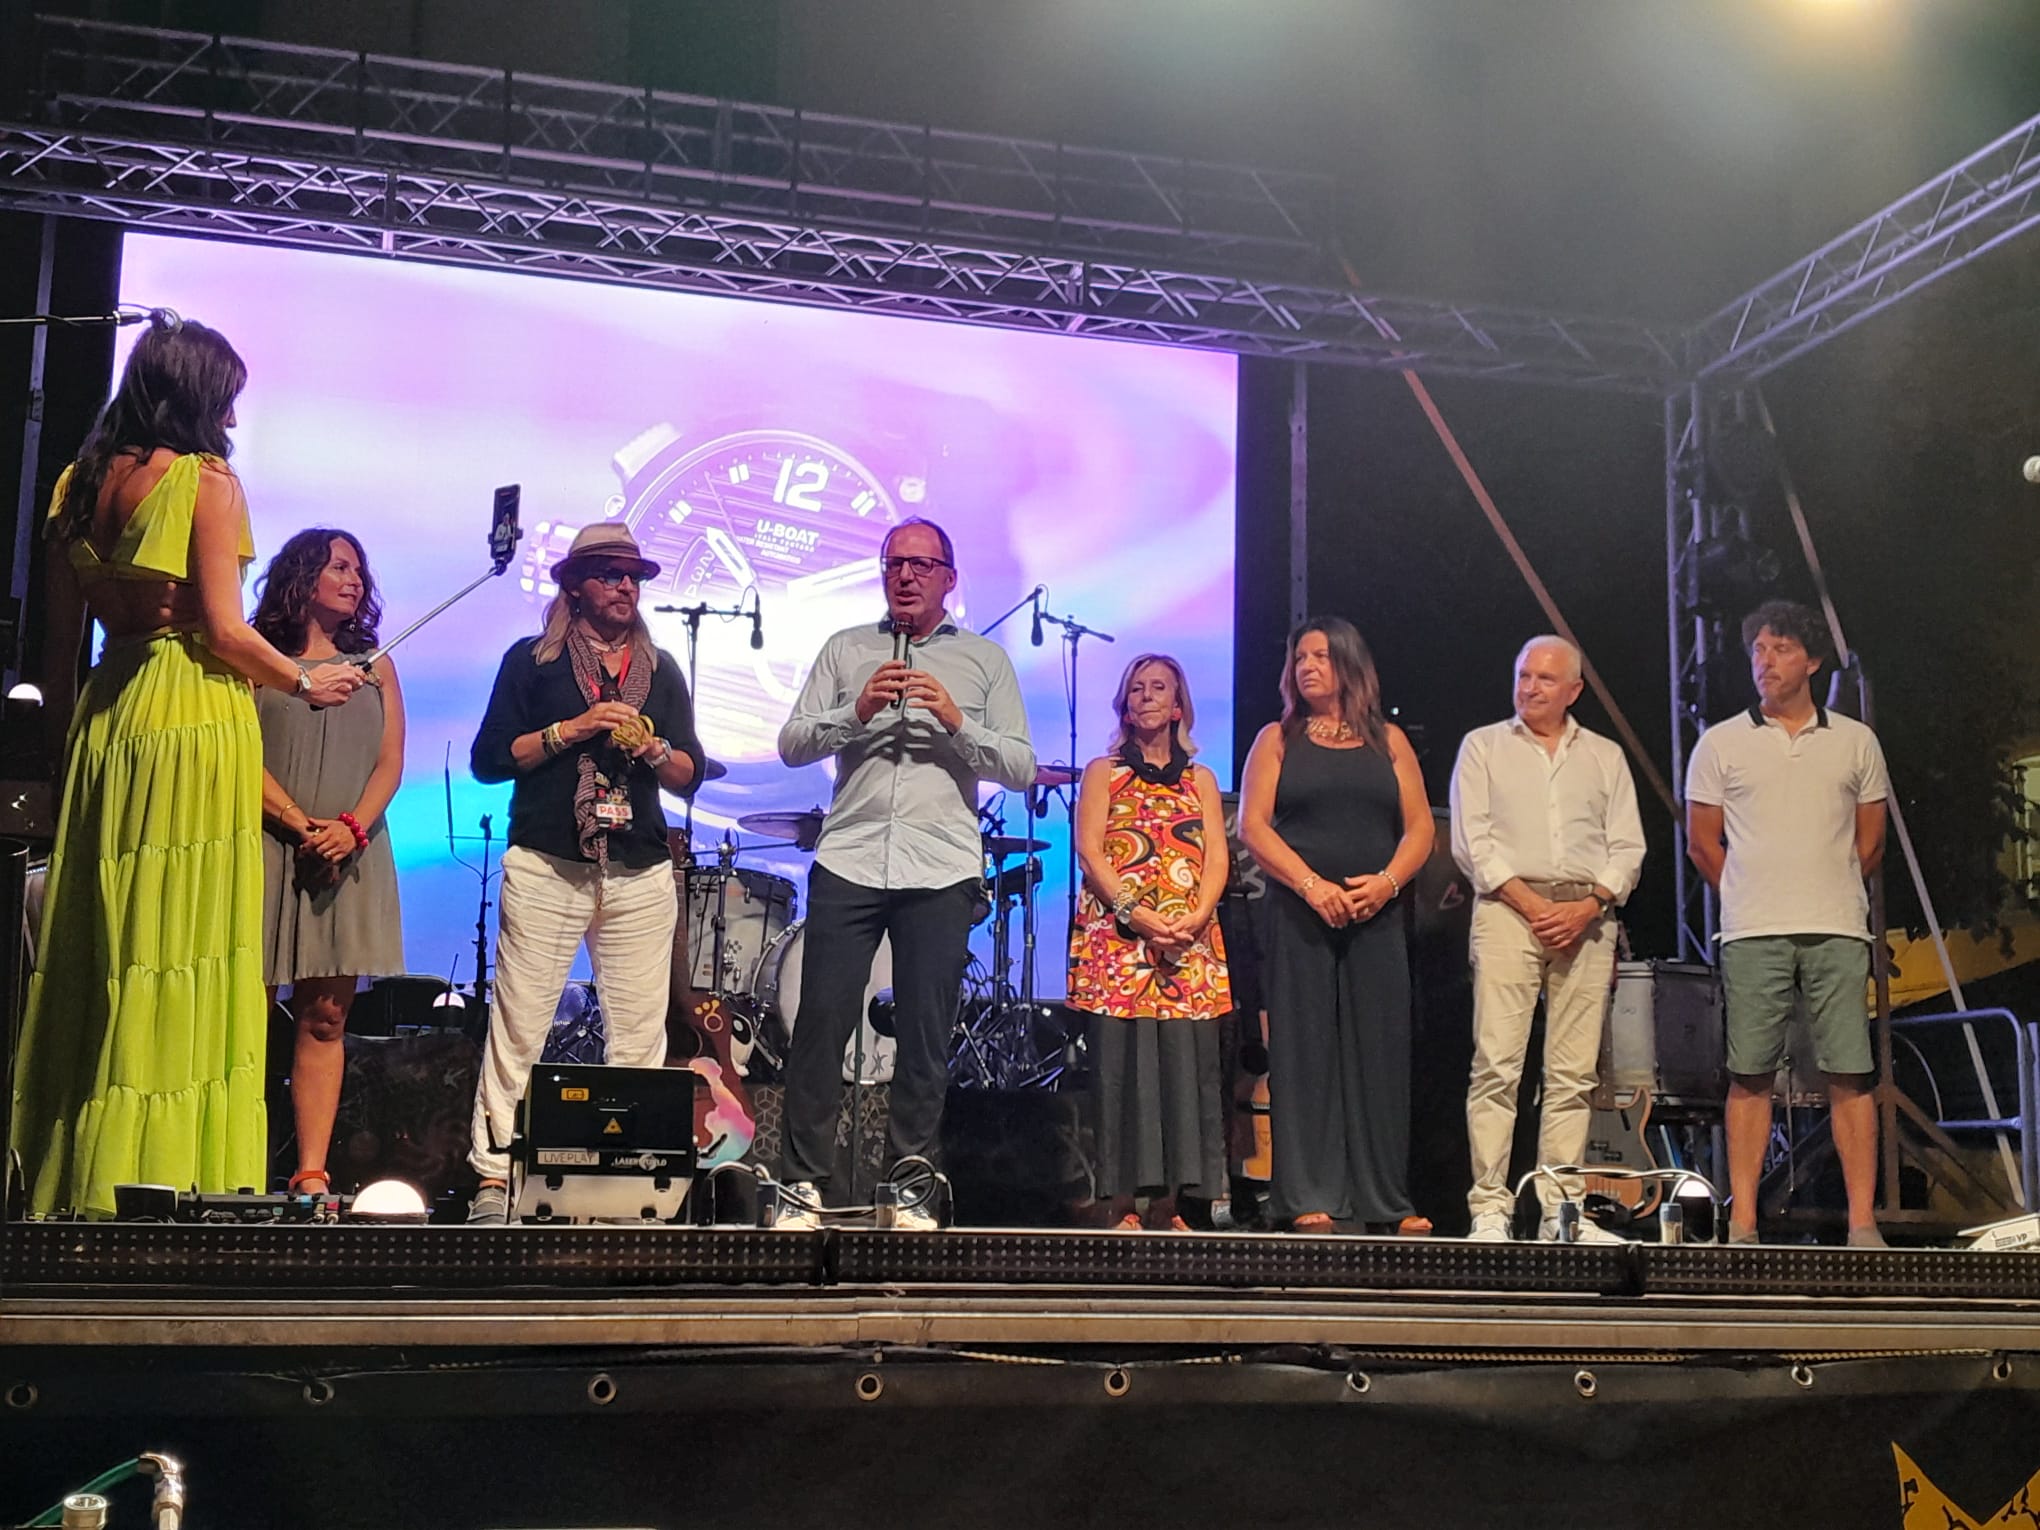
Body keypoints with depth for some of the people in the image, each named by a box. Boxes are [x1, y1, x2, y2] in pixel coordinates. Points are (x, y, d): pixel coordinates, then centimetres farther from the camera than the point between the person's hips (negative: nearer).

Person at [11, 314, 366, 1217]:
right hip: (196, 716, -7)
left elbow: (59, 639, 13)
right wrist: (306, 683, 2)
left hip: (106, 716, 7)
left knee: (96, 941, 10)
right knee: (185, 945, -4)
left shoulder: (84, 481, 12)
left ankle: (64, 1176, 14)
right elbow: (224, 630, -13)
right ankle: (163, 1172, -3)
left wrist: (69, 734, 19)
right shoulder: (208, 481, -7)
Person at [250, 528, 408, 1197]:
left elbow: (391, 761, 10)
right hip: (269, 846, -3)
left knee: (325, 1016, -3)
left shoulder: (375, 665, 19)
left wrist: (352, 827, -8)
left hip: (350, 854, 3)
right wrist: (302, 826, -12)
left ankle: (312, 1173, -5)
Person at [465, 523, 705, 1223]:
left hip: (641, 876, 3)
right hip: (545, 869, -3)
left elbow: (690, 773, 15)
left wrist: (652, 749, -5)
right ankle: (493, 1177, -1)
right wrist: (571, 730, -8)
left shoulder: (661, 671, 18)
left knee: (640, 1036, -1)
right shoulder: (531, 660, 9)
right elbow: (489, 759, 1)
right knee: (518, 1028, -6)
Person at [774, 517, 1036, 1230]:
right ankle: (803, 1184, 6)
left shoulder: (986, 660, 12)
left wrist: (956, 721, -8)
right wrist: (857, 710, -9)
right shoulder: (845, 650, 14)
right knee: (821, 1026, -2)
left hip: (942, 871, 0)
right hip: (848, 860, 0)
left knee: (925, 1035, 2)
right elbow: (792, 744, 7)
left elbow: (1022, 769, 5)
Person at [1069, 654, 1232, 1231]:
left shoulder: (1200, 780, 19)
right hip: (1117, 939, -2)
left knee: (1184, 1060, -3)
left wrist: (1195, 918, -10)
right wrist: (1135, 914, -14)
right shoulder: (1103, 772, 12)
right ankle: (1122, 1205, -5)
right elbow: (1089, 852, 0)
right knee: (1122, 1059, -7)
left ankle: (1167, 1203, 3)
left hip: (1190, 945, 2)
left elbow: (1217, 860, 9)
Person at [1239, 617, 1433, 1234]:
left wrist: (1387, 881, -10)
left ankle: (1383, 1201, 6)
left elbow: (1420, 826, 8)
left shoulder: (1388, 742, 13)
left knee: (1378, 1049, 0)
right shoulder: (1278, 740, 9)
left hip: (1375, 916, 2)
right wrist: (1311, 885, -14)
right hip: (1299, 914, -1)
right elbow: (1253, 824, -2)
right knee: (1306, 1047, -4)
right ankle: (1310, 1200, -2)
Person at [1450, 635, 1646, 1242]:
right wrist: (1530, 904, -9)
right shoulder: (1484, 746, 12)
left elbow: (1627, 847, 11)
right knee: (1497, 1062, -10)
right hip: (1508, 909, -2)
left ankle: (1561, 1210, 3)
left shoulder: (1606, 756, 18)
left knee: (1573, 1073, 0)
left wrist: (1589, 906, -6)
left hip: (1586, 915, 3)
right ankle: (1489, 1207, -10)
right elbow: (1472, 841, 2)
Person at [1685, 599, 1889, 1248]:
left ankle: (1863, 1224, 1)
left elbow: (1870, 842, 16)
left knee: (1850, 1074, -3)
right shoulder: (1720, 743, 7)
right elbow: (1702, 843, 10)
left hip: (1838, 931, 1)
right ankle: (1742, 1225, 2)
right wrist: (1753, 901, 10)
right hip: (1752, 935, -1)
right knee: (1750, 1075, -2)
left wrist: (1829, 895, 13)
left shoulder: (1855, 742, 11)